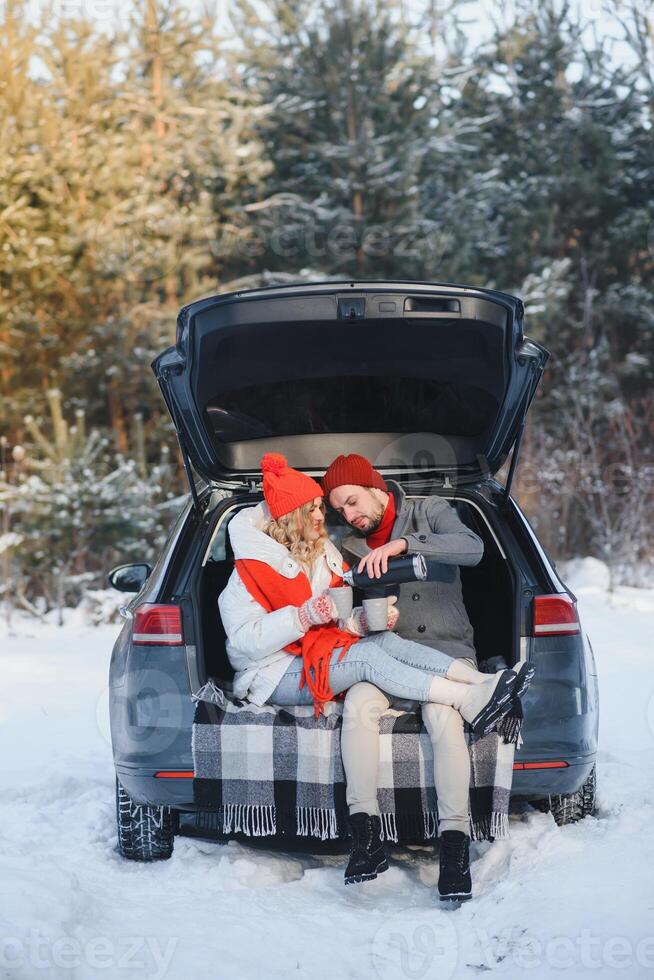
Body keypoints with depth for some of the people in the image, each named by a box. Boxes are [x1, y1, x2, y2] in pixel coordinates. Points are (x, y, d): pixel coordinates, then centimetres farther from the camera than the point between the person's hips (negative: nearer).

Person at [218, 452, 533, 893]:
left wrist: (369, 618, -13)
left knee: (384, 641, -24)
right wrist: (304, 616, -24)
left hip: (324, 653, 6)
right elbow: (245, 639, -14)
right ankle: (469, 699, -39)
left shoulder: (324, 553, 16)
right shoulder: (251, 570, -5)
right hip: (275, 674, -6)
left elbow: (345, 618, 10)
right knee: (368, 655, -31)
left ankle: (480, 682, -37)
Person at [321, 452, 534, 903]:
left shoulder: (430, 511, 7)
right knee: (359, 703, -31)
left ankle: (455, 839, -34)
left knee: (441, 712, -34)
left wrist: (402, 543, -23)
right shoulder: (349, 548, 17)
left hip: (448, 650, -2)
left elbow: (473, 548, -13)